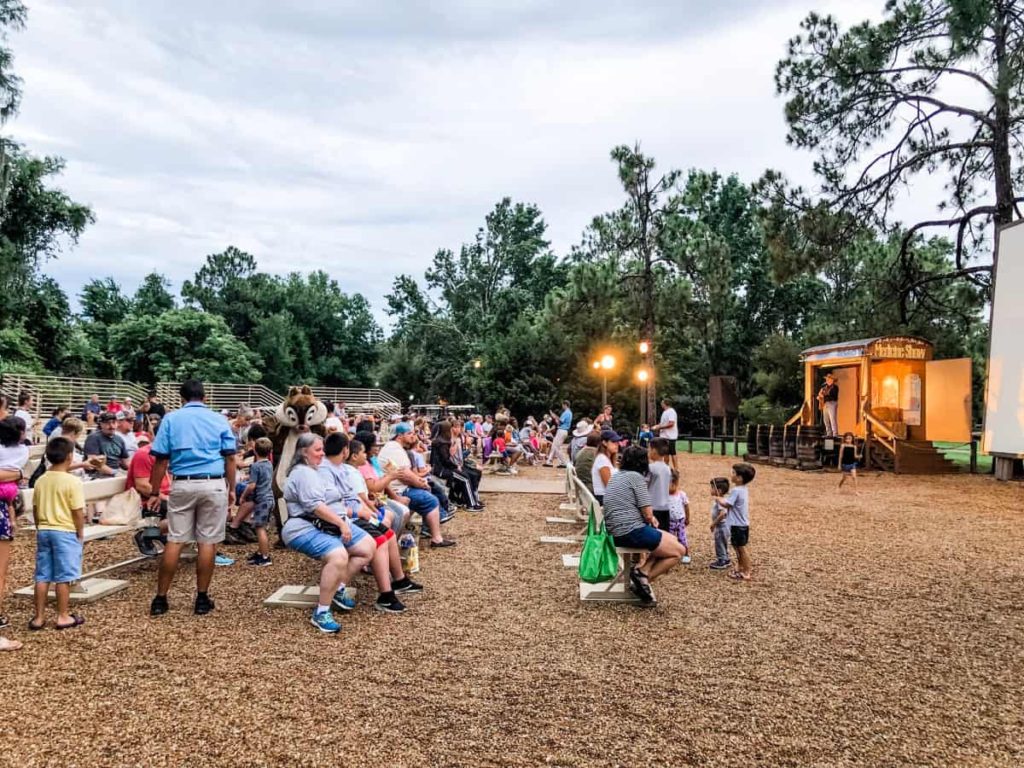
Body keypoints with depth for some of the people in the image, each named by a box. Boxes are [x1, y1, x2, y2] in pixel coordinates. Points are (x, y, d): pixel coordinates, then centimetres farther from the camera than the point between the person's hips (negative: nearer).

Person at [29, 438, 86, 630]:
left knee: (42, 576, 11)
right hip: (65, 533, -6)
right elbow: (78, 512, -15)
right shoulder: (73, 481, -15)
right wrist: (80, 533, -3)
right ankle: (63, 617, 10)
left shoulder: (41, 480, 4)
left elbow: (35, 509, 10)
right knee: (63, 577, 2)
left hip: (44, 531, 6)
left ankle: (39, 617, 17)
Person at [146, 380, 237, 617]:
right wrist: (231, 488, 9)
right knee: (208, 542, 4)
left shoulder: (170, 419, 7)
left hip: (183, 485, 1)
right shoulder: (219, 420, 6)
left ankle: (160, 599, 11)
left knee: (174, 541, 6)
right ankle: (202, 599, 10)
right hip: (213, 485, -1)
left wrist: (154, 493, 8)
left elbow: (161, 460, 2)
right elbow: (230, 458, 1)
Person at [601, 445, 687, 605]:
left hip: (615, 533, 9)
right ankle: (643, 577, -2)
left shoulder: (615, 477, 16)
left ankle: (643, 571, 1)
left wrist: (650, 519, 13)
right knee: (679, 550, 3)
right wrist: (650, 519, 11)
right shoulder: (636, 477, -9)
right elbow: (648, 515, -12)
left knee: (672, 540, 21)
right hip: (632, 532, -9)